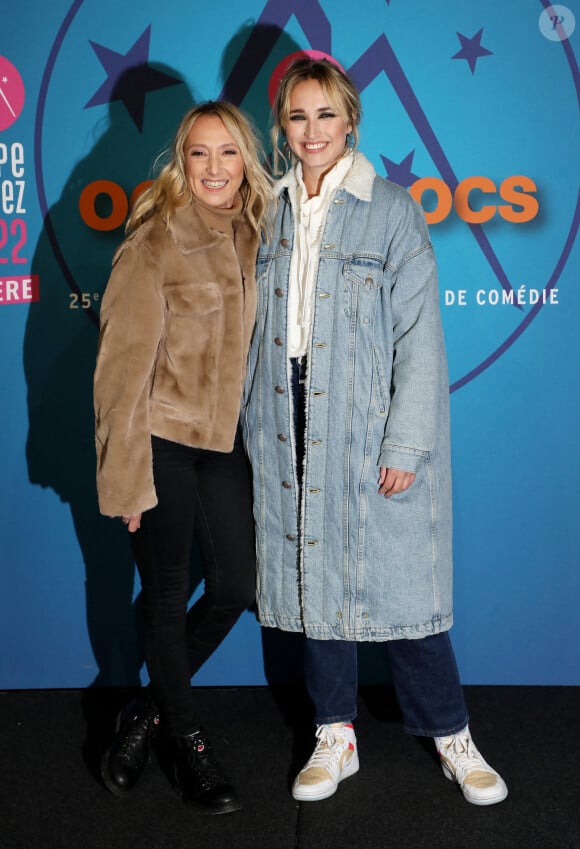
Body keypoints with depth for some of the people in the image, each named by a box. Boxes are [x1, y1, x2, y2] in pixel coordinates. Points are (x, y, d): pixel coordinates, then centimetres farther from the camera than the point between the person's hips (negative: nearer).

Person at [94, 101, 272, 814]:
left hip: (220, 438, 6)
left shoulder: (250, 236, 6)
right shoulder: (154, 241, -13)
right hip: (161, 440, -6)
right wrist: (128, 476, -14)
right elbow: (125, 365, -13)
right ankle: (186, 742, 28)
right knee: (168, 594, 7)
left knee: (237, 583, 10)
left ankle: (149, 709, 32)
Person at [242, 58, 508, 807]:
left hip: (371, 428, -4)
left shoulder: (390, 210, -3)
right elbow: (255, 326, 12)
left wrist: (406, 443, -13)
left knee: (397, 577, 0)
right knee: (312, 574, 10)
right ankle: (335, 736, 26)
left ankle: (452, 739, 19)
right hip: (291, 426, 4)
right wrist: (255, 428, 8)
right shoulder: (271, 212, 10)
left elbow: (419, 333, -7)